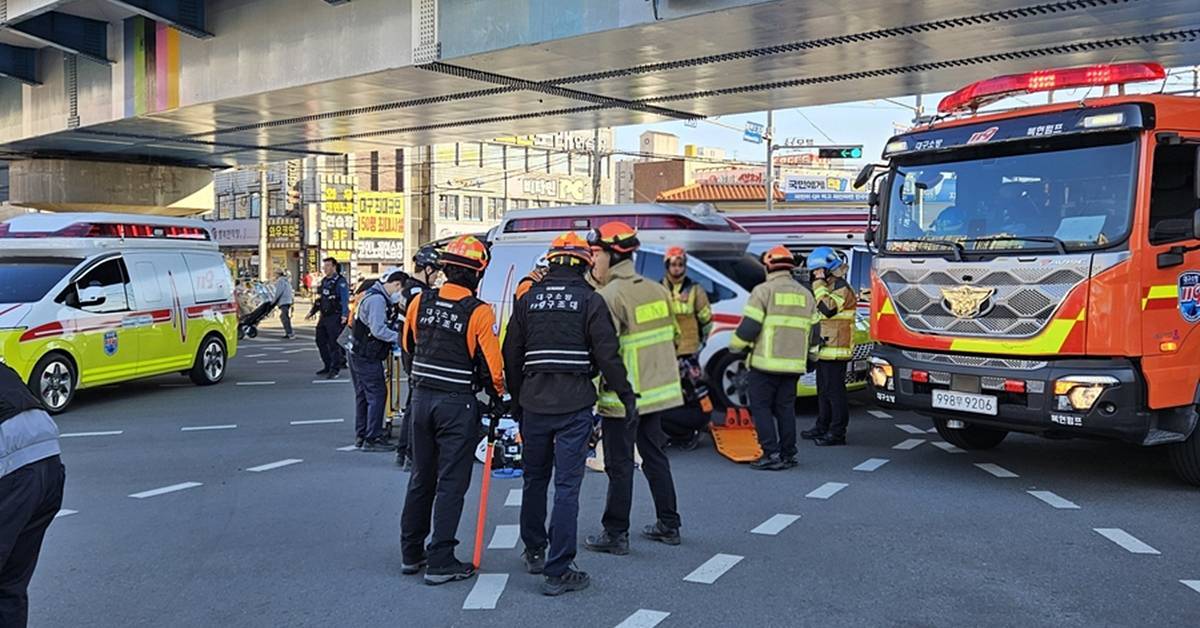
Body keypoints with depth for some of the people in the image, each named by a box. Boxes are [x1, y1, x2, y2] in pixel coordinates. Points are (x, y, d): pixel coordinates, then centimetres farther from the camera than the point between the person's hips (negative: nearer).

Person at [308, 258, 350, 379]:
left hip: (335, 317, -9)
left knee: (334, 344, -7)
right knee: (320, 341, 12)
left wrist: (344, 315, -28)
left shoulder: (340, 281, -10)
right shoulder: (324, 281, 15)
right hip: (324, 317, 9)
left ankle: (334, 370, -2)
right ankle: (328, 366, 24)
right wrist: (312, 312, 22)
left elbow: (345, 300, -17)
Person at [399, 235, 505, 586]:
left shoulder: (420, 302, 1)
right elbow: (491, 363, -12)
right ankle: (440, 563, 5)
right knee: (451, 484, 2)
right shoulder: (479, 312, -15)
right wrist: (498, 397, 5)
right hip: (458, 404, -5)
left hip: (422, 398, 5)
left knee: (421, 478, 17)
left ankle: (411, 553, 26)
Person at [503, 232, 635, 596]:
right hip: (574, 406, -4)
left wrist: (517, 398, 22)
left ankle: (533, 552, 34)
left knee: (534, 480, 19)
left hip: (533, 405, 4)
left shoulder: (528, 299, 6)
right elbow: (607, 354, -8)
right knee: (567, 486, -2)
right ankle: (558, 572, -1)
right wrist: (626, 394, 4)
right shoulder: (589, 300, -5)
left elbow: (511, 355, 10)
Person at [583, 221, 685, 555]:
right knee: (655, 457, 18)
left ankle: (616, 534, 9)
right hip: (656, 390, 8)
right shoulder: (657, 290, 7)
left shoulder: (609, 295, -18)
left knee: (620, 465, 1)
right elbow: (671, 334, 15)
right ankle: (668, 525, 26)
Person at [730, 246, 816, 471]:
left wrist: (736, 347, 4)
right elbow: (814, 330, 17)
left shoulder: (763, 291, -6)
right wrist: (810, 358, 27)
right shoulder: (806, 294, 14)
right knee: (786, 408, 13)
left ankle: (772, 454, -3)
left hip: (766, 362, -6)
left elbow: (749, 326, -11)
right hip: (794, 363, 6)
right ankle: (788, 454, 15)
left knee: (761, 407, 1)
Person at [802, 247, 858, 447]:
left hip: (835, 350, -10)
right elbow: (818, 312, 27)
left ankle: (837, 433, -4)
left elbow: (827, 308, -27)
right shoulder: (828, 287, 19)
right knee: (823, 390, 16)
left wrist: (819, 285, -19)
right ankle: (823, 427, 24)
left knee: (834, 391, -7)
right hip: (824, 349, 10)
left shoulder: (842, 289, -13)